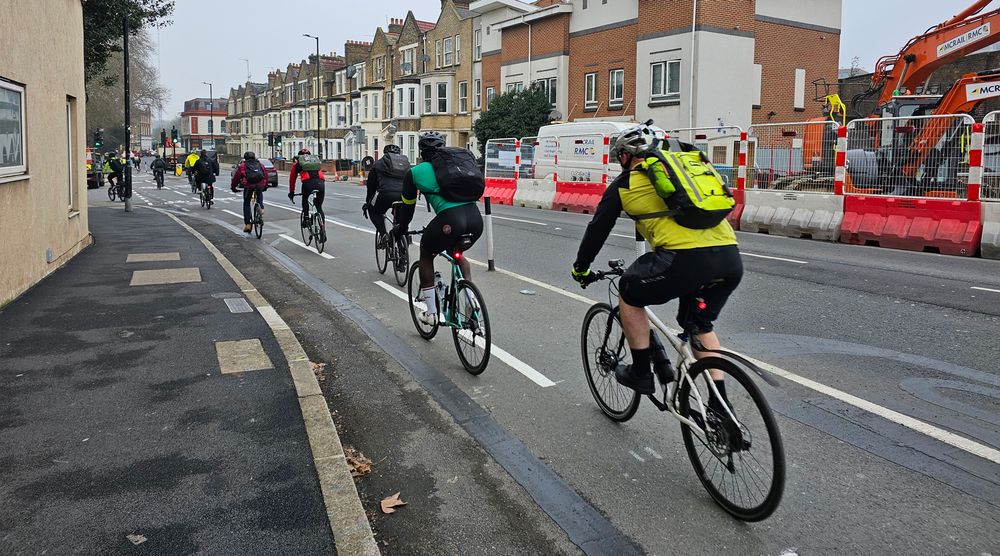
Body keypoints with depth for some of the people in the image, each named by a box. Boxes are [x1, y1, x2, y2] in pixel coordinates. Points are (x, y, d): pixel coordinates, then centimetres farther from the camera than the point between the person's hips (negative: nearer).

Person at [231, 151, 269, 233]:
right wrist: (265, 186, 41)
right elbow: (265, 176, 26)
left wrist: (233, 187, 28)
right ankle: (261, 207, 16)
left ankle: (247, 224, 10)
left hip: (248, 186, -2)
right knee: (260, 193, 38)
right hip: (260, 186, 2)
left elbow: (236, 177, 15)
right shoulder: (260, 165, 21)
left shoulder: (242, 166, 14)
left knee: (246, 204, 14)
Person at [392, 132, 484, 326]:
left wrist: (400, 228, 42)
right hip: (475, 217, 5)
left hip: (449, 219, -4)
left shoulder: (415, 172, 15)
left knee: (426, 255, 23)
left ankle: (431, 313, 22)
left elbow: (408, 205, 23)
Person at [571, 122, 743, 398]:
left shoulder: (625, 183, 14)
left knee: (629, 294, 20)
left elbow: (597, 229, 20)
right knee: (700, 324, 28)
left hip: (684, 258, -6)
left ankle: (641, 373, 23)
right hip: (731, 259, 6)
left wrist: (581, 269, 36)